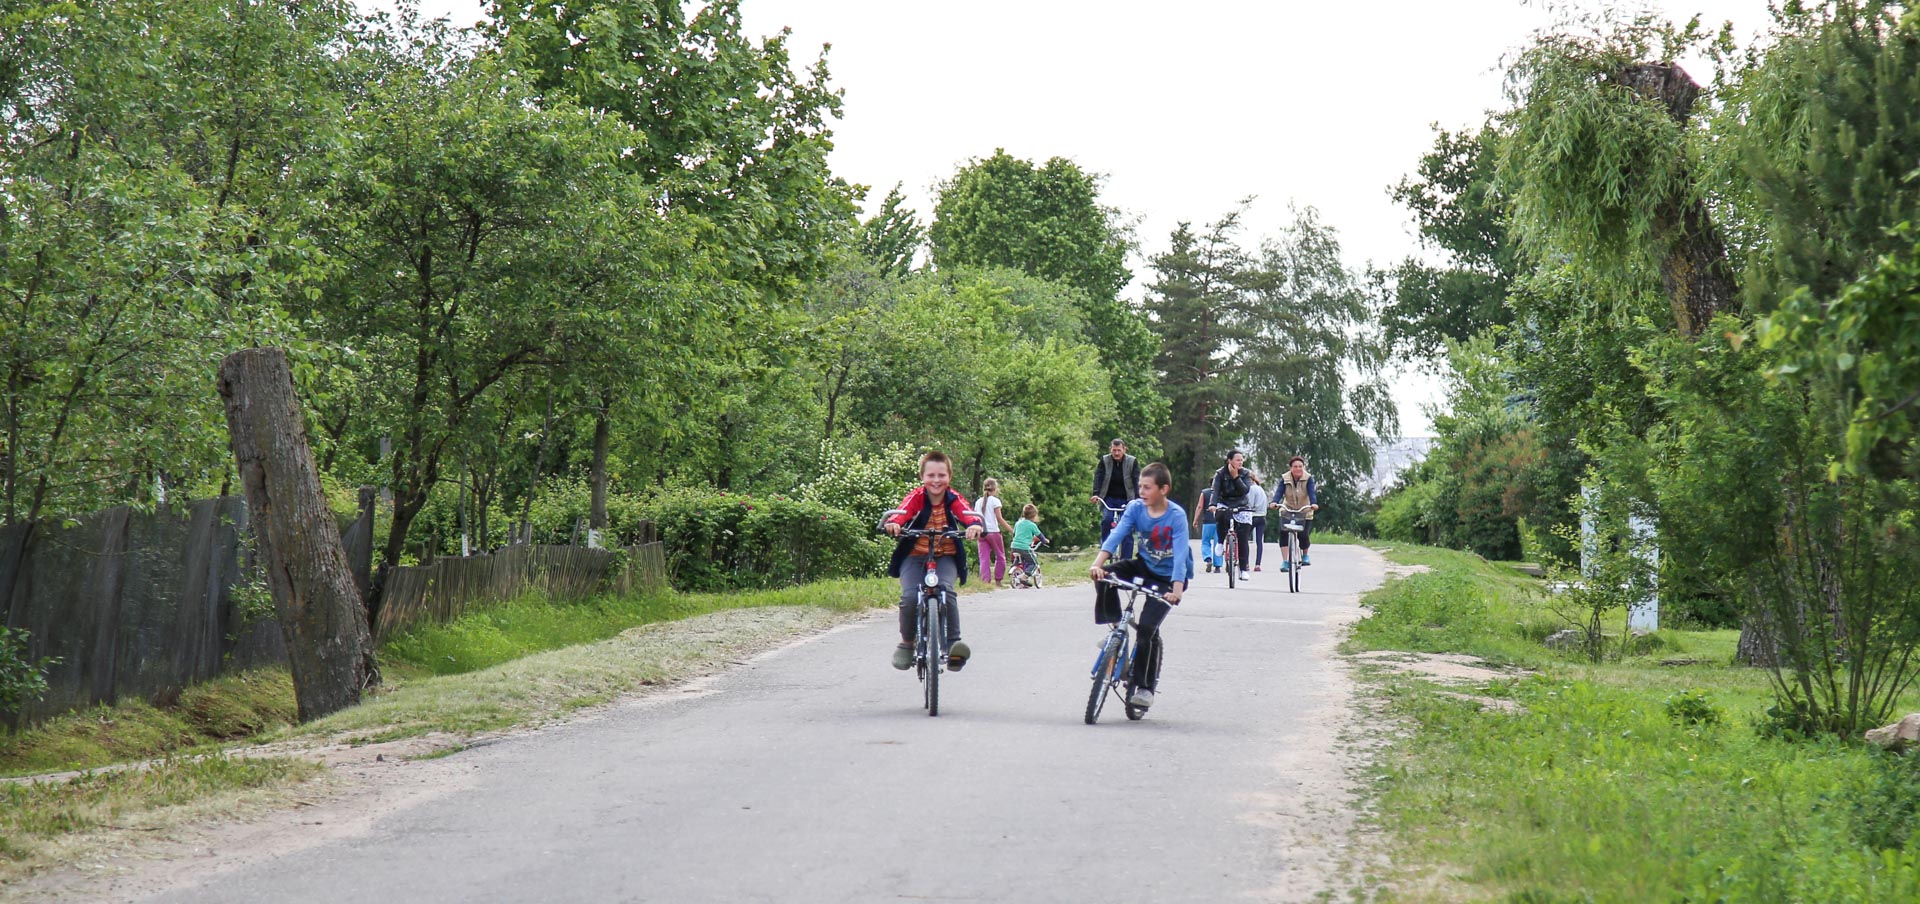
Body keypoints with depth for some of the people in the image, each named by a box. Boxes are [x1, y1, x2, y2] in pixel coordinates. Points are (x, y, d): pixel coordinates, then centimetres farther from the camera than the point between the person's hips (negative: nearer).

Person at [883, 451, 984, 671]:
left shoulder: (954, 499, -6)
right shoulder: (916, 497, -9)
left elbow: (968, 513, -25)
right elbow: (902, 511, -28)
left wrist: (975, 525, -50)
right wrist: (893, 523, -52)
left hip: (945, 556, 0)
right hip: (915, 556, 0)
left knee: (946, 591, -28)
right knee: (910, 597, -21)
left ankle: (953, 642, -22)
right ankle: (906, 642, 3)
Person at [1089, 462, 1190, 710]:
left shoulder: (1176, 516, -22)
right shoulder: (1135, 508, -11)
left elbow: (1180, 555, -31)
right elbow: (1116, 535, -22)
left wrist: (1177, 589, -45)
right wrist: (1098, 563, -38)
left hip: (1168, 577, -4)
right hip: (1144, 566, 4)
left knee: (1147, 627, -18)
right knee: (1105, 576, -25)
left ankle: (1145, 687, -3)